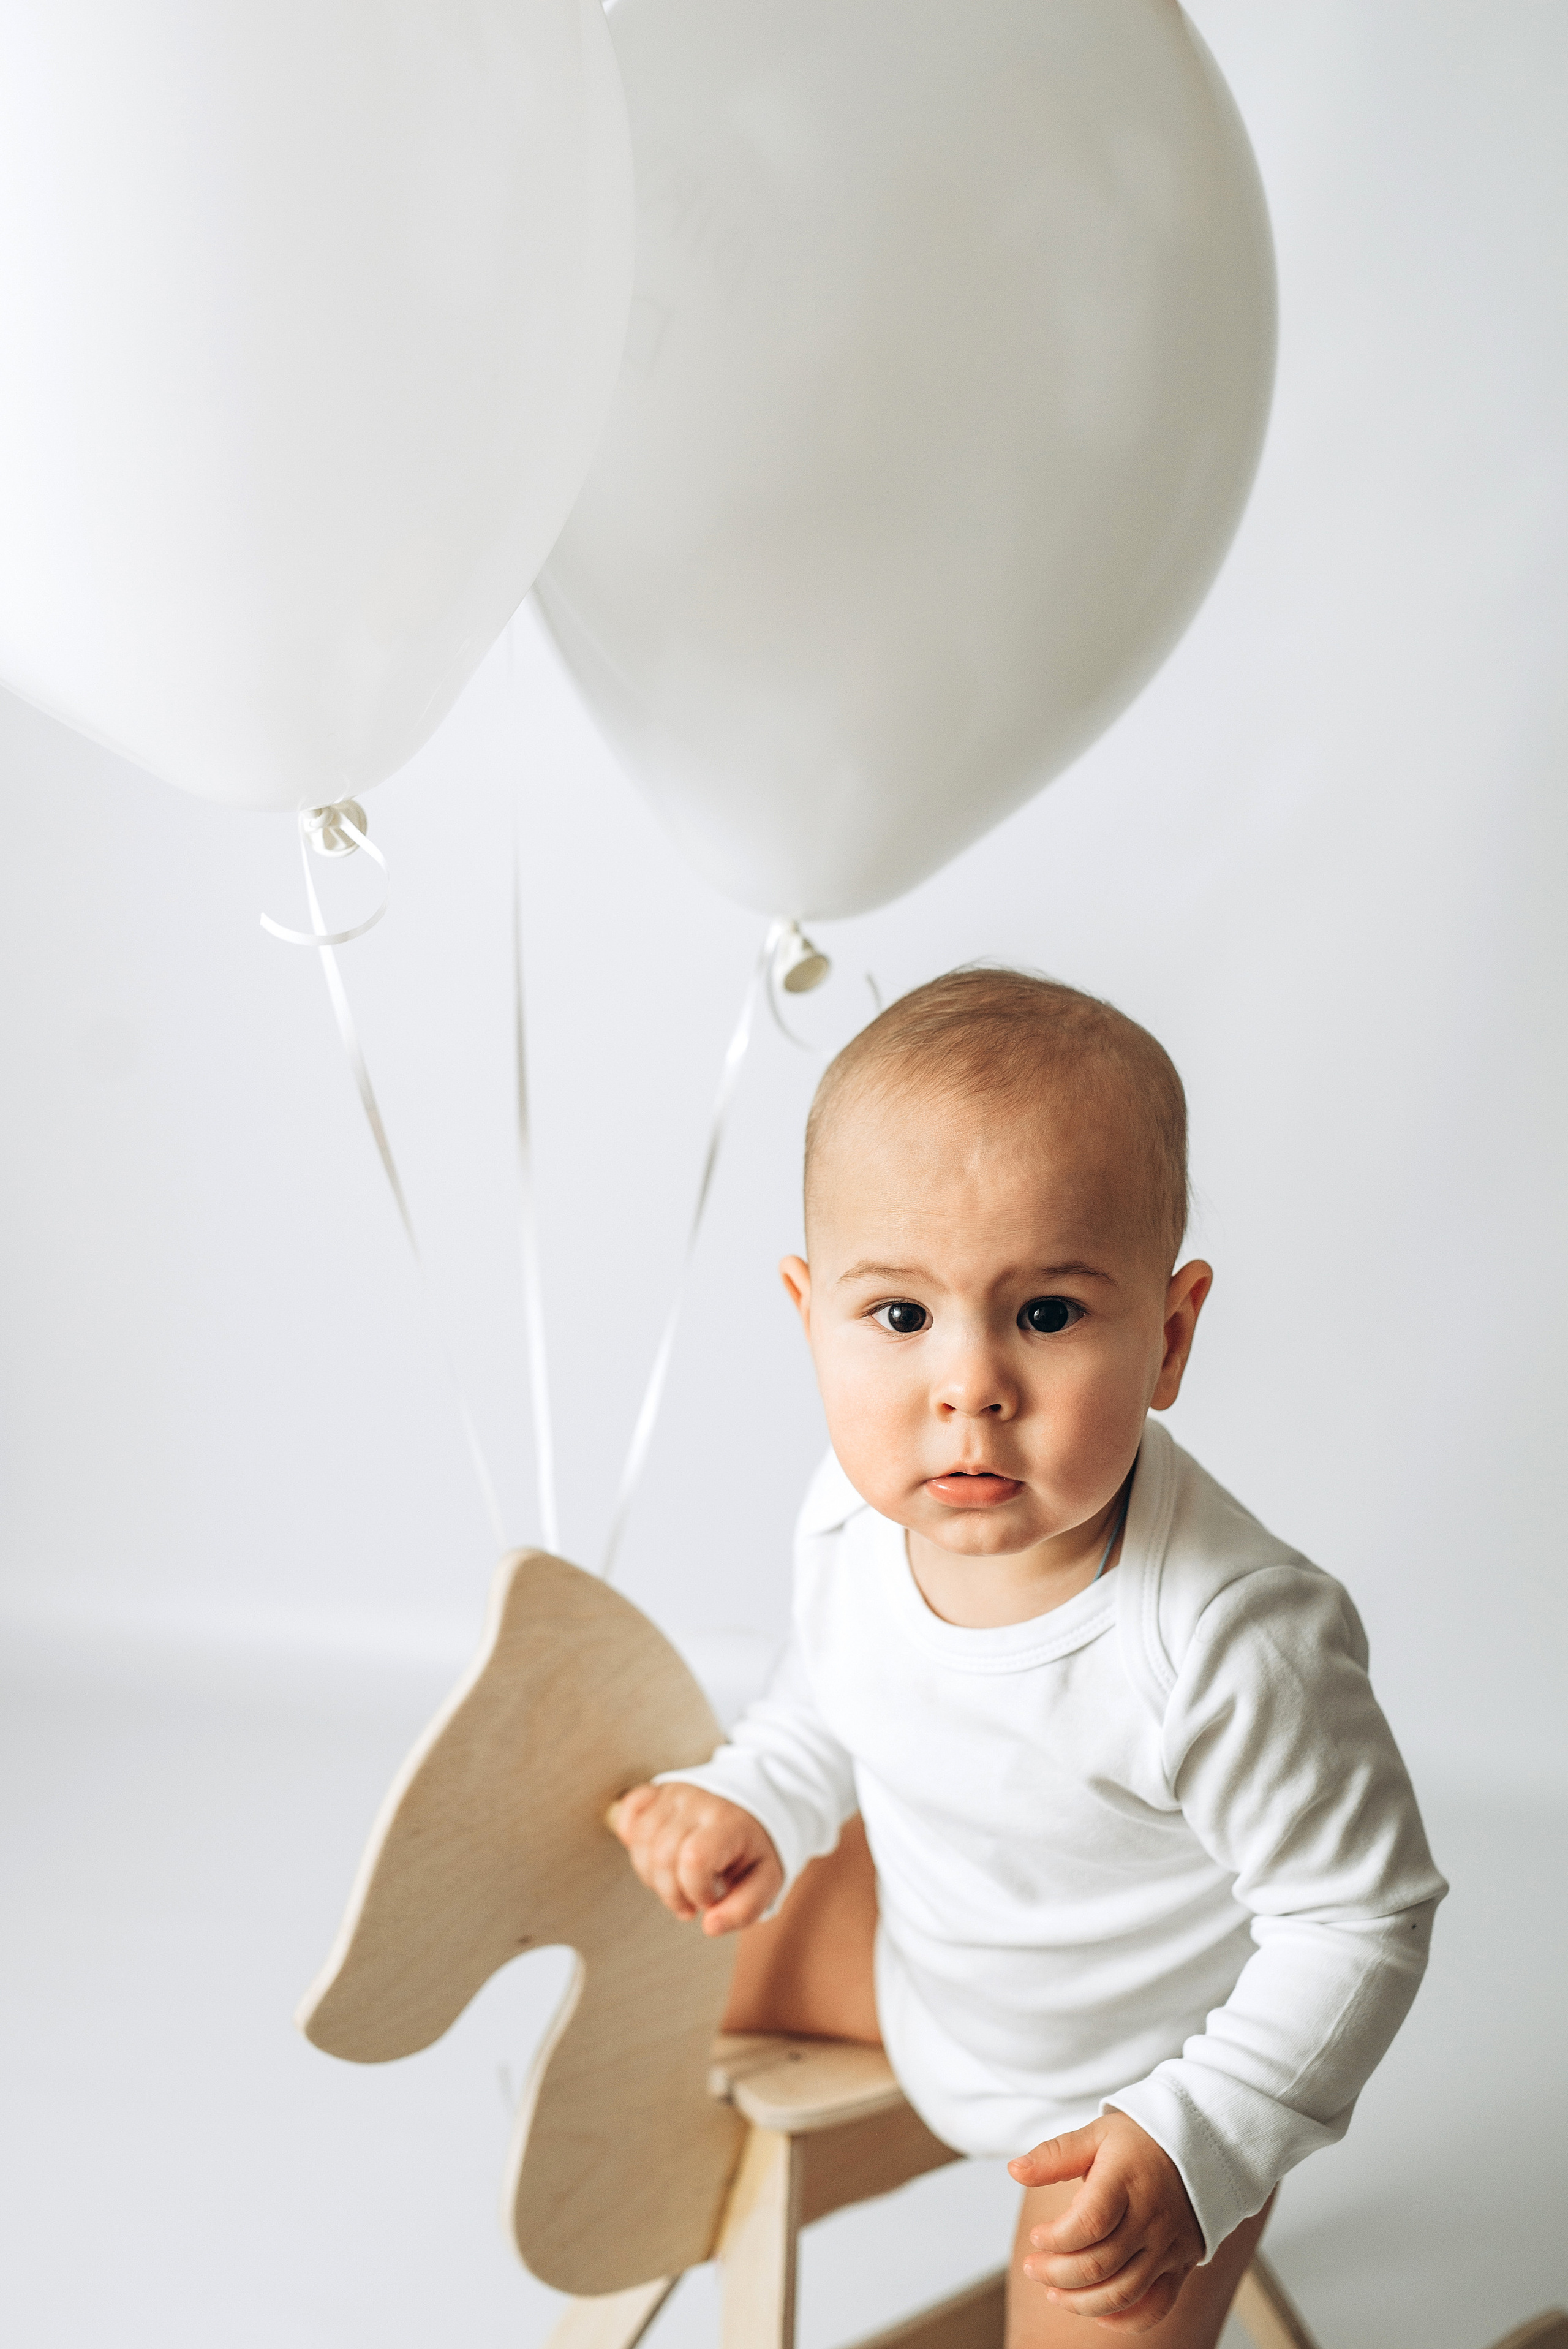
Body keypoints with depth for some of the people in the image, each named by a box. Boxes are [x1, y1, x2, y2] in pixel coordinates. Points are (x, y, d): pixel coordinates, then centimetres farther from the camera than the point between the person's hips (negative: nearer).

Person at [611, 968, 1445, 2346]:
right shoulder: (856, 1516, -22)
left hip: (1140, 2078, -5)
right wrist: (752, 1804, -14)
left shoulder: (1235, 1644, -42)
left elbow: (1364, 1922, -27)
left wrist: (1194, 2148, -31)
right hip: (921, 1938, 5)